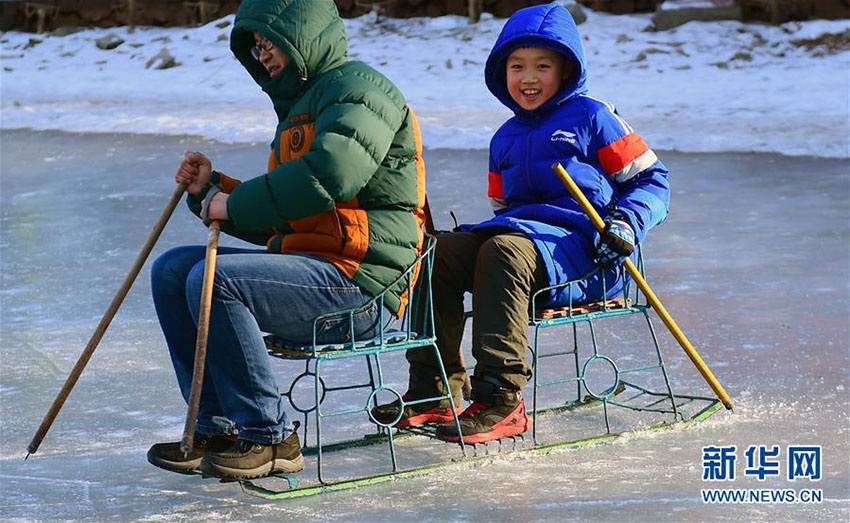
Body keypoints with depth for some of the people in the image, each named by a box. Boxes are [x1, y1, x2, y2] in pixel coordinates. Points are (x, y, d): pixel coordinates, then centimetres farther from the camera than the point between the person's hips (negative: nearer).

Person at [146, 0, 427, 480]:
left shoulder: (358, 88, -7)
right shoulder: (298, 106, 25)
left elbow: (329, 175, -26)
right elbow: (272, 223, 27)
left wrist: (235, 205, -16)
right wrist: (211, 189, 11)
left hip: (359, 286, -10)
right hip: (311, 268, 10)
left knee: (213, 280, -26)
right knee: (173, 270, 4)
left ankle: (270, 438, -16)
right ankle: (217, 429, 1)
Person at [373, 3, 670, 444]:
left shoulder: (591, 117, 4)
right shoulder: (505, 140, 24)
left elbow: (650, 178, 3)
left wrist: (626, 224, -15)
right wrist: (474, 236, 9)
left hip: (581, 246, -7)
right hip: (521, 233, 7)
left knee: (504, 251, -36)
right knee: (440, 251, -16)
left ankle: (501, 401, -38)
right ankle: (433, 391, -14)